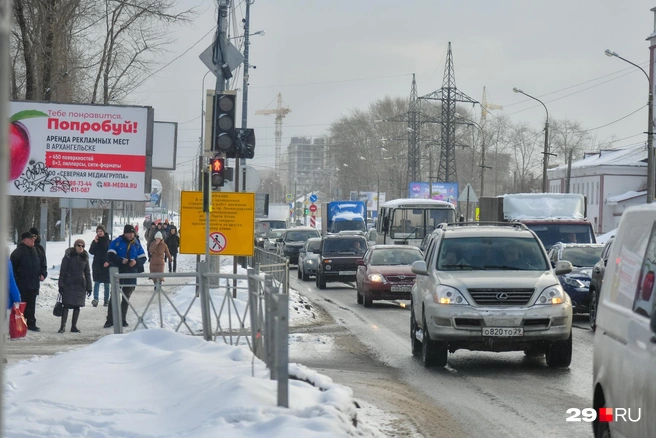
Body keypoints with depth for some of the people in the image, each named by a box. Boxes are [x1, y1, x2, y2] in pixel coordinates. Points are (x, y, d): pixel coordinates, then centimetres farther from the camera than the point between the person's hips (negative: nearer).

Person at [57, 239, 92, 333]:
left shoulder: (85, 258, 9)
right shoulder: (68, 256, -2)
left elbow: (87, 273, 15)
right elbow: (62, 271, -2)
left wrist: (89, 287, 11)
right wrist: (61, 285, -7)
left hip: (80, 285, 4)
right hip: (68, 284, -4)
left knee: (77, 306, 4)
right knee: (66, 305, -8)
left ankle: (74, 326, 11)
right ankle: (63, 326, -6)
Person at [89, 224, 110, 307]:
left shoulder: (108, 241, 1)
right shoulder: (95, 241, 6)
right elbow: (91, 252, -4)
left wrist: (108, 261, -11)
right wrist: (95, 242, -13)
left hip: (106, 265, -1)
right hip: (97, 265, 1)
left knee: (106, 284, 6)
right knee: (97, 282, -8)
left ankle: (106, 300, 13)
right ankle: (95, 299, -17)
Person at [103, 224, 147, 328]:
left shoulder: (136, 244, 9)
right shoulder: (116, 242, -3)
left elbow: (143, 258, 9)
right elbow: (110, 256, -10)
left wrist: (136, 262, -11)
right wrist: (121, 261, -21)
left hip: (131, 275, 4)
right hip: (118, 273, -4)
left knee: (126, 298, 10)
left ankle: (123, 319, 18)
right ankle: (110, 320, -1)